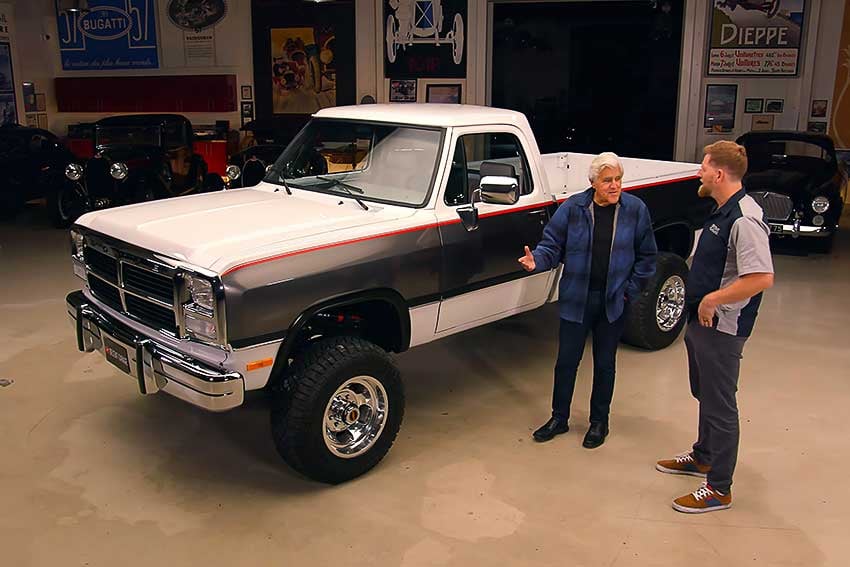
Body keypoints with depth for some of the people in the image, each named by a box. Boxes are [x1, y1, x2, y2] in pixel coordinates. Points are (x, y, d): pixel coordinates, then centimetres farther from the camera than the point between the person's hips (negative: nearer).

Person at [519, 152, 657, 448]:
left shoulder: (636, 210, -4)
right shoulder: (572, 208, -7)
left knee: (605, 364, 14)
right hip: (576, 299, 0)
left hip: (613, 302, 1)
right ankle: (559, 418, 27)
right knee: (566, 361, 8)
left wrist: (631, 288, -3)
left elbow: (647, 256, 4)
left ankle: (599, 422, 31)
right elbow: (552, 245, -4)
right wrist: (537, 261, -25)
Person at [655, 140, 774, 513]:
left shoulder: (744, 219, -24)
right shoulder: (723, 212, 8)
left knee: (720, 405, 1)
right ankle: (703, 457, 44)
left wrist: (713, 299, -24)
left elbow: (762, 277, -31)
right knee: (705, 394, 24)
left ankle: (718, 489, 13)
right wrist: (701, 302, 13)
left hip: (721, 328, -10)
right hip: (702, 321, 10)